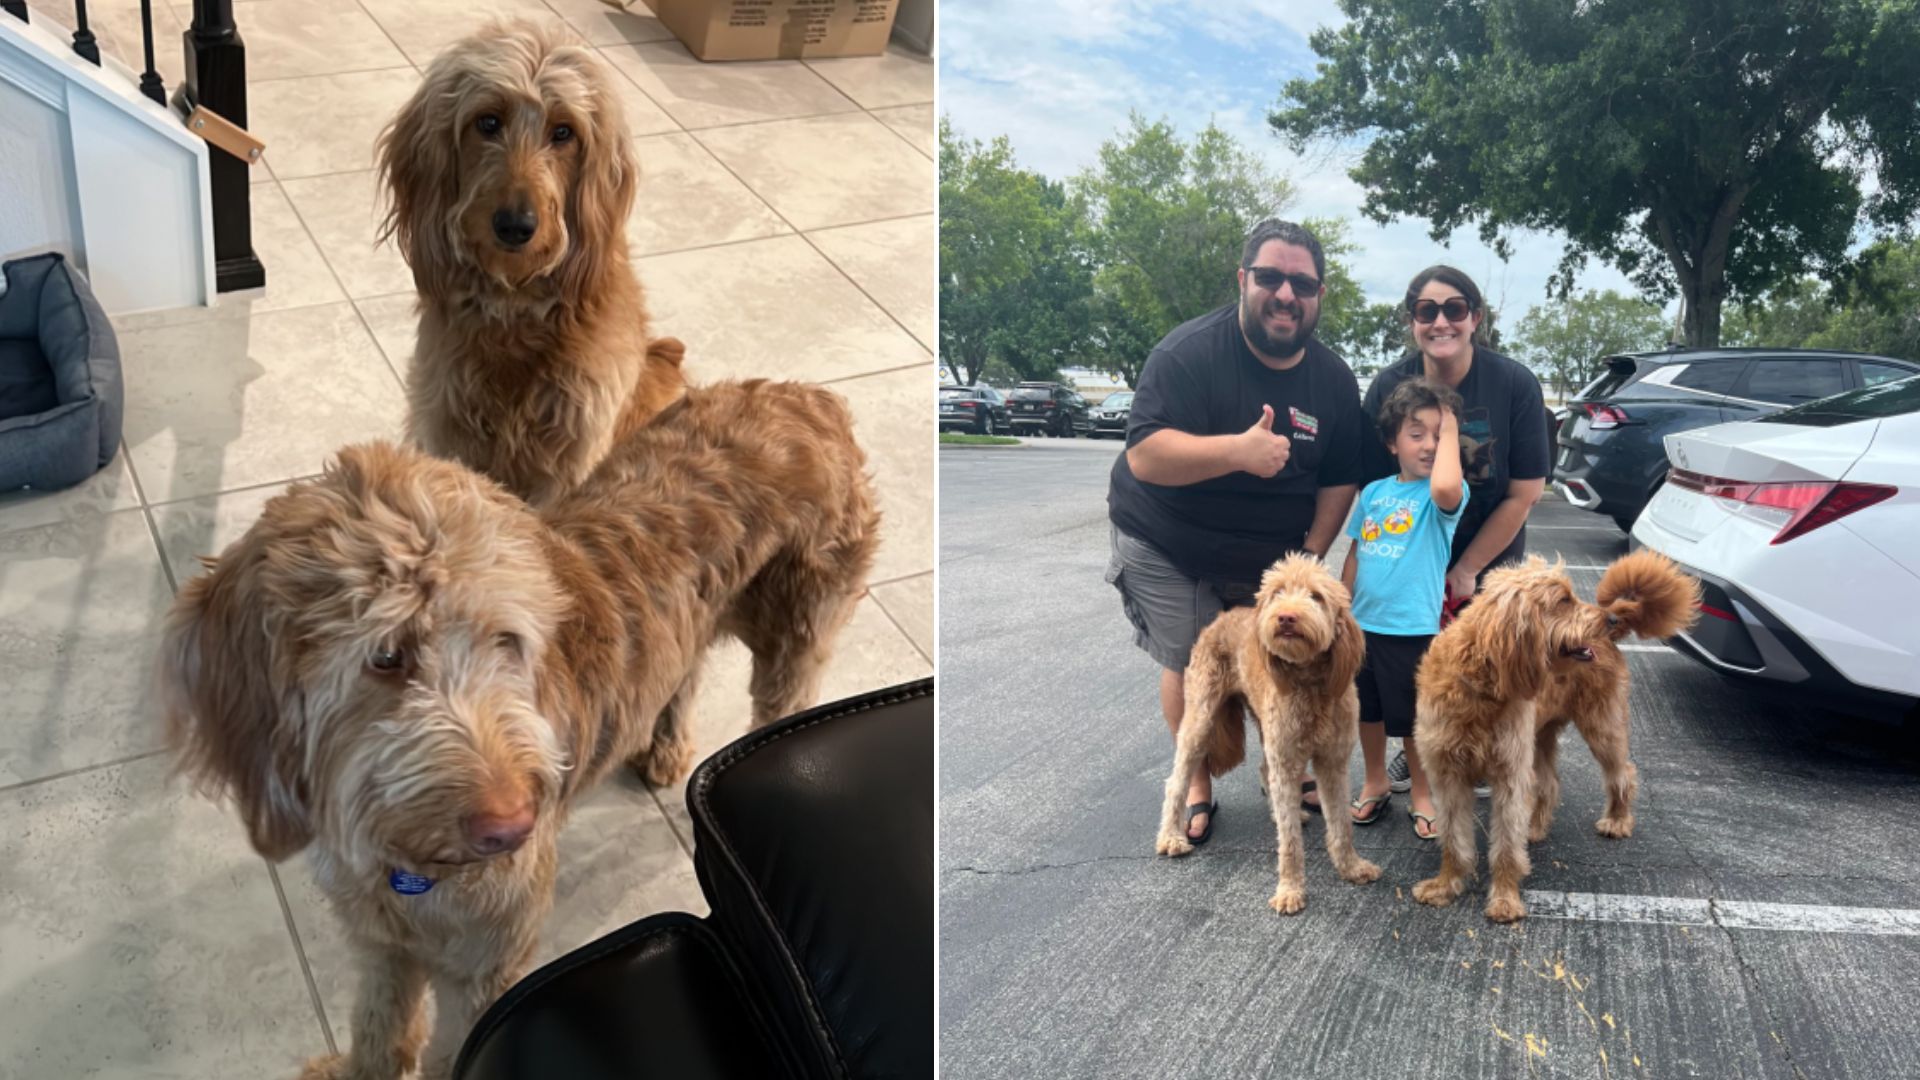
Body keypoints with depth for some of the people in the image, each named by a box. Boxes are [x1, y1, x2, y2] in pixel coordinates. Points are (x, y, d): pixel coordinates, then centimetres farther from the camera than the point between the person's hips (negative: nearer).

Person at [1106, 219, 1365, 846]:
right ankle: (1197, 786, 24)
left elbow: (1339, 480, 3)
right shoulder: (1188, 353, -24)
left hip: (1272, 554, 4)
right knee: (1191, 665, 4)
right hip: (1169, 548, -4)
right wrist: (1238, 451, -47)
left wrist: (1308, 556, -8)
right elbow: (1145, 457, -34)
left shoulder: (1334, 380, -6)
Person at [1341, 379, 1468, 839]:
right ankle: (1375, 785, 36)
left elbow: (1446, 488, -38)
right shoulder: (1373, 492, 5)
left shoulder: (1444, 495, -11)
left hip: (1413, 629, -5)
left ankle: (1421, 795, 26)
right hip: (1363, 624, 5)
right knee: (1368, 711, 18)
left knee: (1413, 720, 8)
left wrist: (1449, 431, -24)